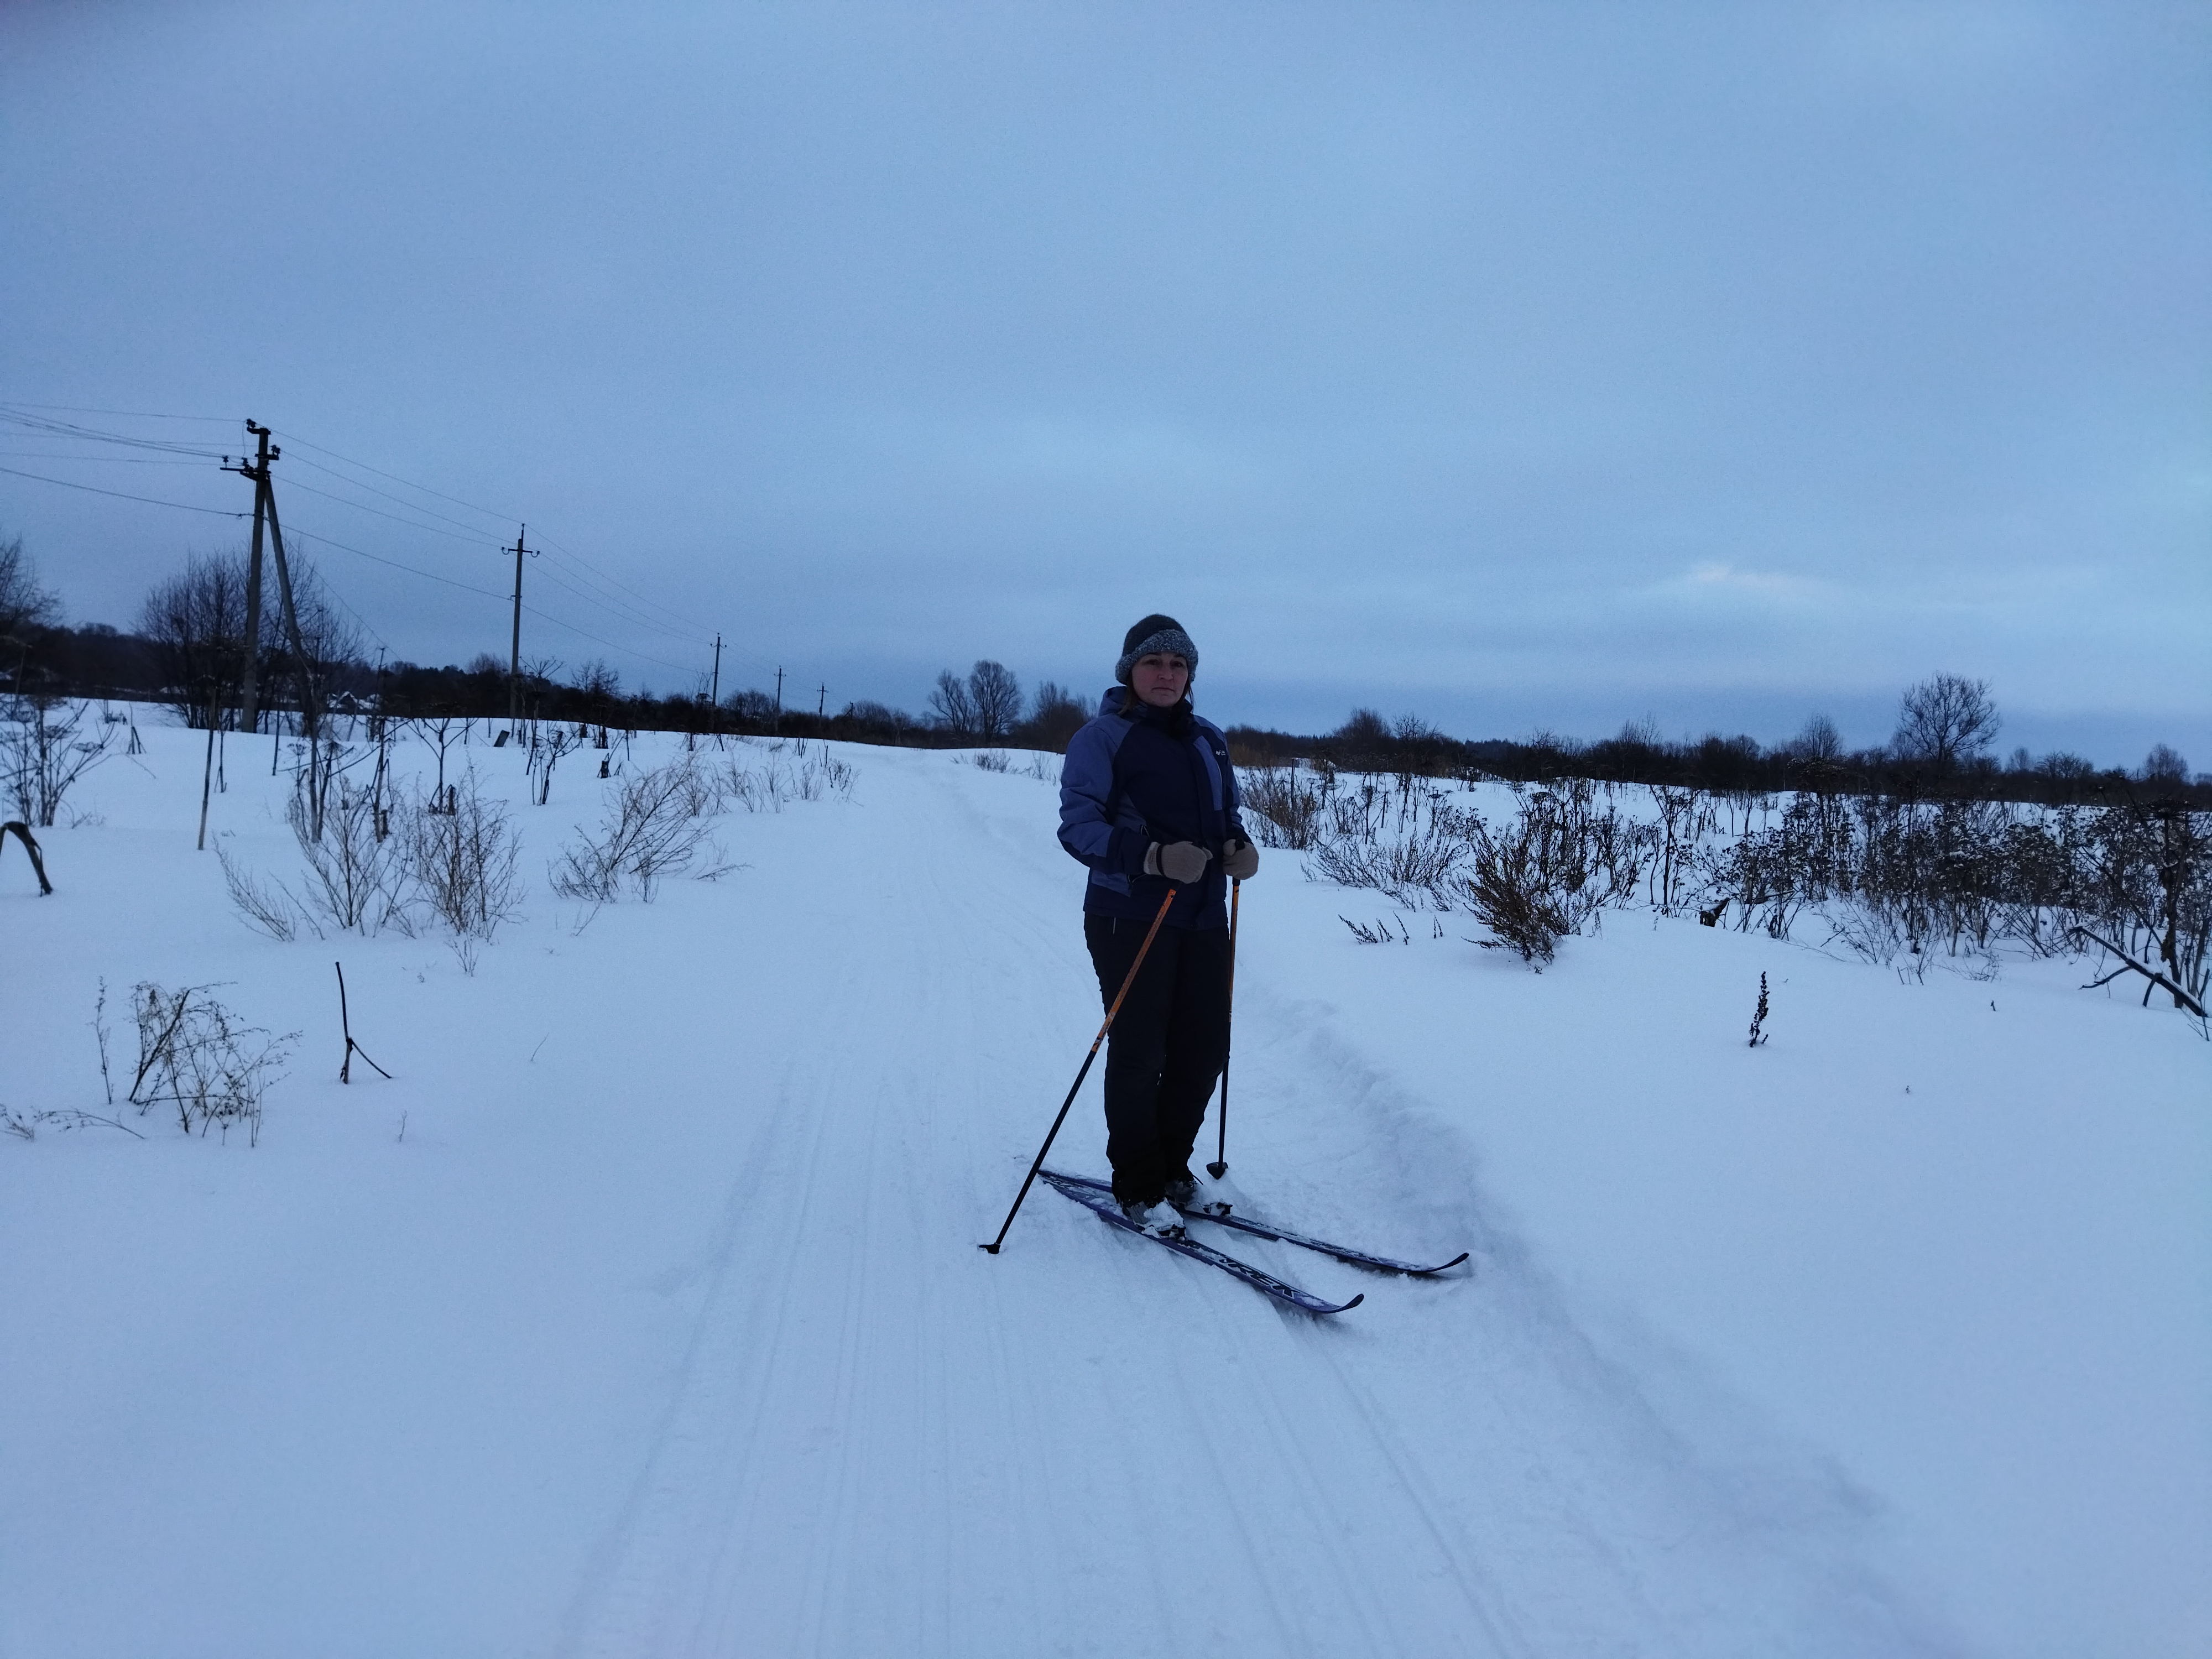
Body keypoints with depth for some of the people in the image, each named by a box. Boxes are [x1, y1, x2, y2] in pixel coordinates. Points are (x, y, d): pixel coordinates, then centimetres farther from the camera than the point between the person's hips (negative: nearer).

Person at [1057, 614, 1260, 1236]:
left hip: (1204, 917, 6)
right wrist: (1153, 857, -28)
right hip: (1131, 917, -6)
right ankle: (1138, 1187, 15)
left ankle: (1172, 1165, 28)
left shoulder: (1208, 740, 15)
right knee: (1139, 1053, -1)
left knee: (1205, 1048, 7)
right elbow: (1079, 825, -14)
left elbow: (1227, 814, 23)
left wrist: (1240, 846, -1)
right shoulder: (1102, 737, -5)